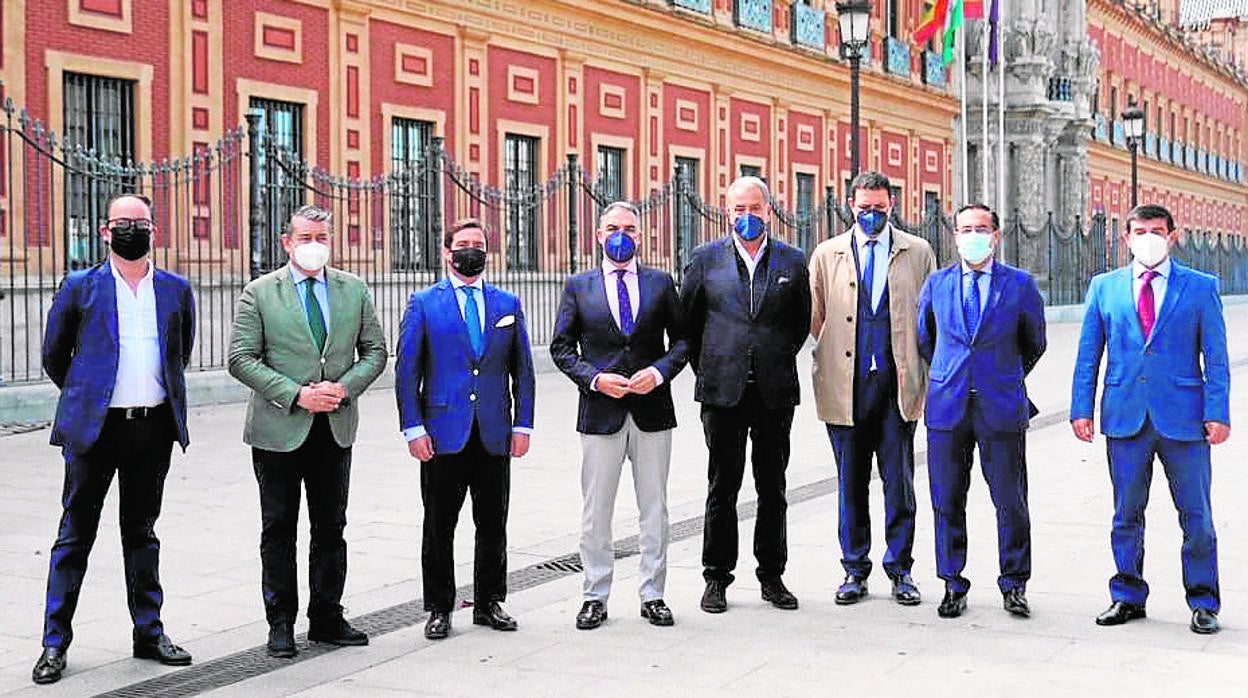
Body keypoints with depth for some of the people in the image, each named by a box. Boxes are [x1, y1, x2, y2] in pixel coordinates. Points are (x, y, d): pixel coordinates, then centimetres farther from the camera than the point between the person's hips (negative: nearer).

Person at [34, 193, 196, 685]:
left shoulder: (175, 290, 7)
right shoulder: (81, 288, 0)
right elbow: (53, 356, 9)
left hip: (154, 427, 3)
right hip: (94, 426, -2)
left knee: (142, 531, 13)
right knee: (75, 534, 2)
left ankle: (149, 633, 20)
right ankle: (55, 642, 7)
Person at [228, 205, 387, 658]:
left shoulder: (354, 290, 7)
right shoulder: (259, 293, -3)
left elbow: (375, 350, 9)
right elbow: (241, 359, -7)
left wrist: (344, 387, -9)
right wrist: (295, 394, -16)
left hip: (336, 427, 3)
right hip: (279, 429, -3)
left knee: (331, 527, 10)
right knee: (279, 530, 4)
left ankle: (327, 619, 21)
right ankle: (281, 624, 13)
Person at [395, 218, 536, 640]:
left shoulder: (507, 304, 11)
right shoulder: (424, 304, 3)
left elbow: (522, 369, 11)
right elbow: (406, 371, 0)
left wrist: (523, 425, 3)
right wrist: (413, 428, -7)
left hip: (495, 434, 2)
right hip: (443, 435, -2)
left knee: (493, 525, 8)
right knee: (439, 527, 3)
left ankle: (489, 603, 20)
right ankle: (439, 609, 12)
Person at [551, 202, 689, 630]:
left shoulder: (660, 283, 7)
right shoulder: (578, 286, 6)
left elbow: (682, 338, 7)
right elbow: (561, 347, 5)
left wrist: (660, 371, -10)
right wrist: (594, 378, -10)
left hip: (653, 411, 1)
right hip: (600, 412, -1)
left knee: (654, 509, 7)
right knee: (595, 513, 4)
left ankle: (653, 595, 16)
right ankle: (595, 598, 13)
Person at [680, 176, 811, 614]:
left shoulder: (792, 261, 6)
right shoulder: (706, 259, 3)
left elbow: (802, 321, 17)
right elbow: (686, 319, 11)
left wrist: (780, 360, 13)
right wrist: (705, 367, 10)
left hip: (775, 392, 1)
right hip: (723, 390, -1)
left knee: (773, 488, 7)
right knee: (722, 487, 3)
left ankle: (772, 576, 18)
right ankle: (717, 578, 12)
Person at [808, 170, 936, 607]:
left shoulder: (918, 253, 8)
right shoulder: (826, 255, 8)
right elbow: (814, 318, 12)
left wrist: (923, 373, 5)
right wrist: (827, 358, 4)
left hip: (898, 384, 0)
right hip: (845, 386, 1)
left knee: (899, 483, 2)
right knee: (851, 484, 6)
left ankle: (900, 571, 13)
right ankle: (855, 571, 16)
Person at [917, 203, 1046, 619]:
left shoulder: (1020, 285, 2)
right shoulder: (936, 284, 7)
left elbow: (1034, 344, 14)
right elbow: (923, 339, 21)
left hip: (1001, 409, -2)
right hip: (948, 408, 2)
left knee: (1010, 502, 2)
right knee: (947, 502, 5)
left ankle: (1013, 585, 16)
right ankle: (953, 585, 17)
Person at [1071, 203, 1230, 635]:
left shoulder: (1200, 287, 4)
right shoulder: (1104, 287, 9)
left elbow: (1216, 357, 1)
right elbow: (1088, 355, 10)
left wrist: (1217, 413, -7)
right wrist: (1081, 408, 2)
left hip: (1183, 417, -2)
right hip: (1125, 417, 2)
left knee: (1196, 516, 3)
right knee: (1127, 515, 9)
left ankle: (1203, 602, 16)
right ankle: (1128, 597, 22)